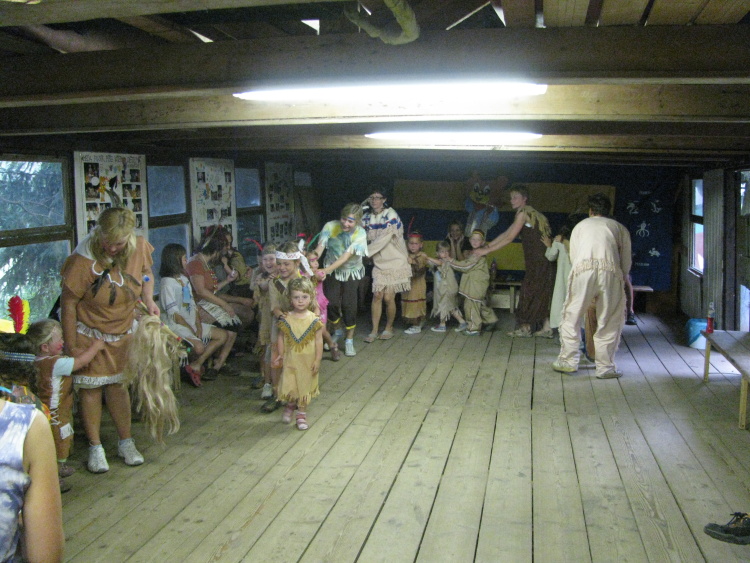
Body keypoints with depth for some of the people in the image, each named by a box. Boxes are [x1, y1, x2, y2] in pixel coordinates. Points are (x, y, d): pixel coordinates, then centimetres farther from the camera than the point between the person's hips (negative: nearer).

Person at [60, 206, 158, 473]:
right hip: (88, 331, -3)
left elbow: (146, 273, 9)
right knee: (91, 387, 3)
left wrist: (149, 301, -8)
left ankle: (126, 442, 24)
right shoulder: (84, 260, -28)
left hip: (122, 331, 4)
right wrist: (71, 346, -18)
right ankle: (95, 448, 17)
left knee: (118, 384, 12)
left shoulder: (140, 247, -14)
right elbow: (68, 303, -20)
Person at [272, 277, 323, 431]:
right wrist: (280, 355, 0)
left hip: (308, 360, -1)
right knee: (289, 385, 5)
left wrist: (317, 360, -8)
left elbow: (319, 340, -5)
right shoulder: (286, 319, -5)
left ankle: (302, 413, 24)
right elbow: (281, 338, 3)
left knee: (305, 385, 8)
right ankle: (290, 406, 35)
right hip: (290, 359, 1)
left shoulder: (314, 320, -8)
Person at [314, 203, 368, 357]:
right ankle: (337, 332, 22)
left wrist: (325, 270, -44)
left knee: (348, 305, -9)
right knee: (331, 303, -9)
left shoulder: (360, 234, -24)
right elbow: (319, 248, -29)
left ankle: (349, 341, 11)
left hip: (352, 271, -1)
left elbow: (346, 256, -32)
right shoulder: (330, 226, -21)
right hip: (332, 270, 1)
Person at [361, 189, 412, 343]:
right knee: (377, 295, -3)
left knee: (389, 297, -3)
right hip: (378, 262, 4)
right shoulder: (366, 217, 4)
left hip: (395, 262, -4)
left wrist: (365, 252, -23)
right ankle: (374, 330, 6)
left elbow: (385, 238, -23)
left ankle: (389, 328, 18)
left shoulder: (390, 215, -14)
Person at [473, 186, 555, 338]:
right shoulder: (529, 213, 20)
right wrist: (487, 246, 15)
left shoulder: (524, 212, -10)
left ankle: (525, 327, 3)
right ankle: (546, 327, 12)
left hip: (540, 259, -9)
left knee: (530, 291, -3)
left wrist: (487, 250, -10)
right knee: (541, 293, 11)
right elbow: (506, 234, 20)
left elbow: (510, 238, -13)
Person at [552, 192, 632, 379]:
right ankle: (605, 366, 16)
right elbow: (626, 261, 22)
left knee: (572, 315, 13)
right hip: (610, 271, 0)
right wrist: (621, 280, 39)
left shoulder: (581, 226, 27)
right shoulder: (619, 228, 26)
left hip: (583, 269, 0)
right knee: (610, 321, 11)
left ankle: (568, 361, 17)